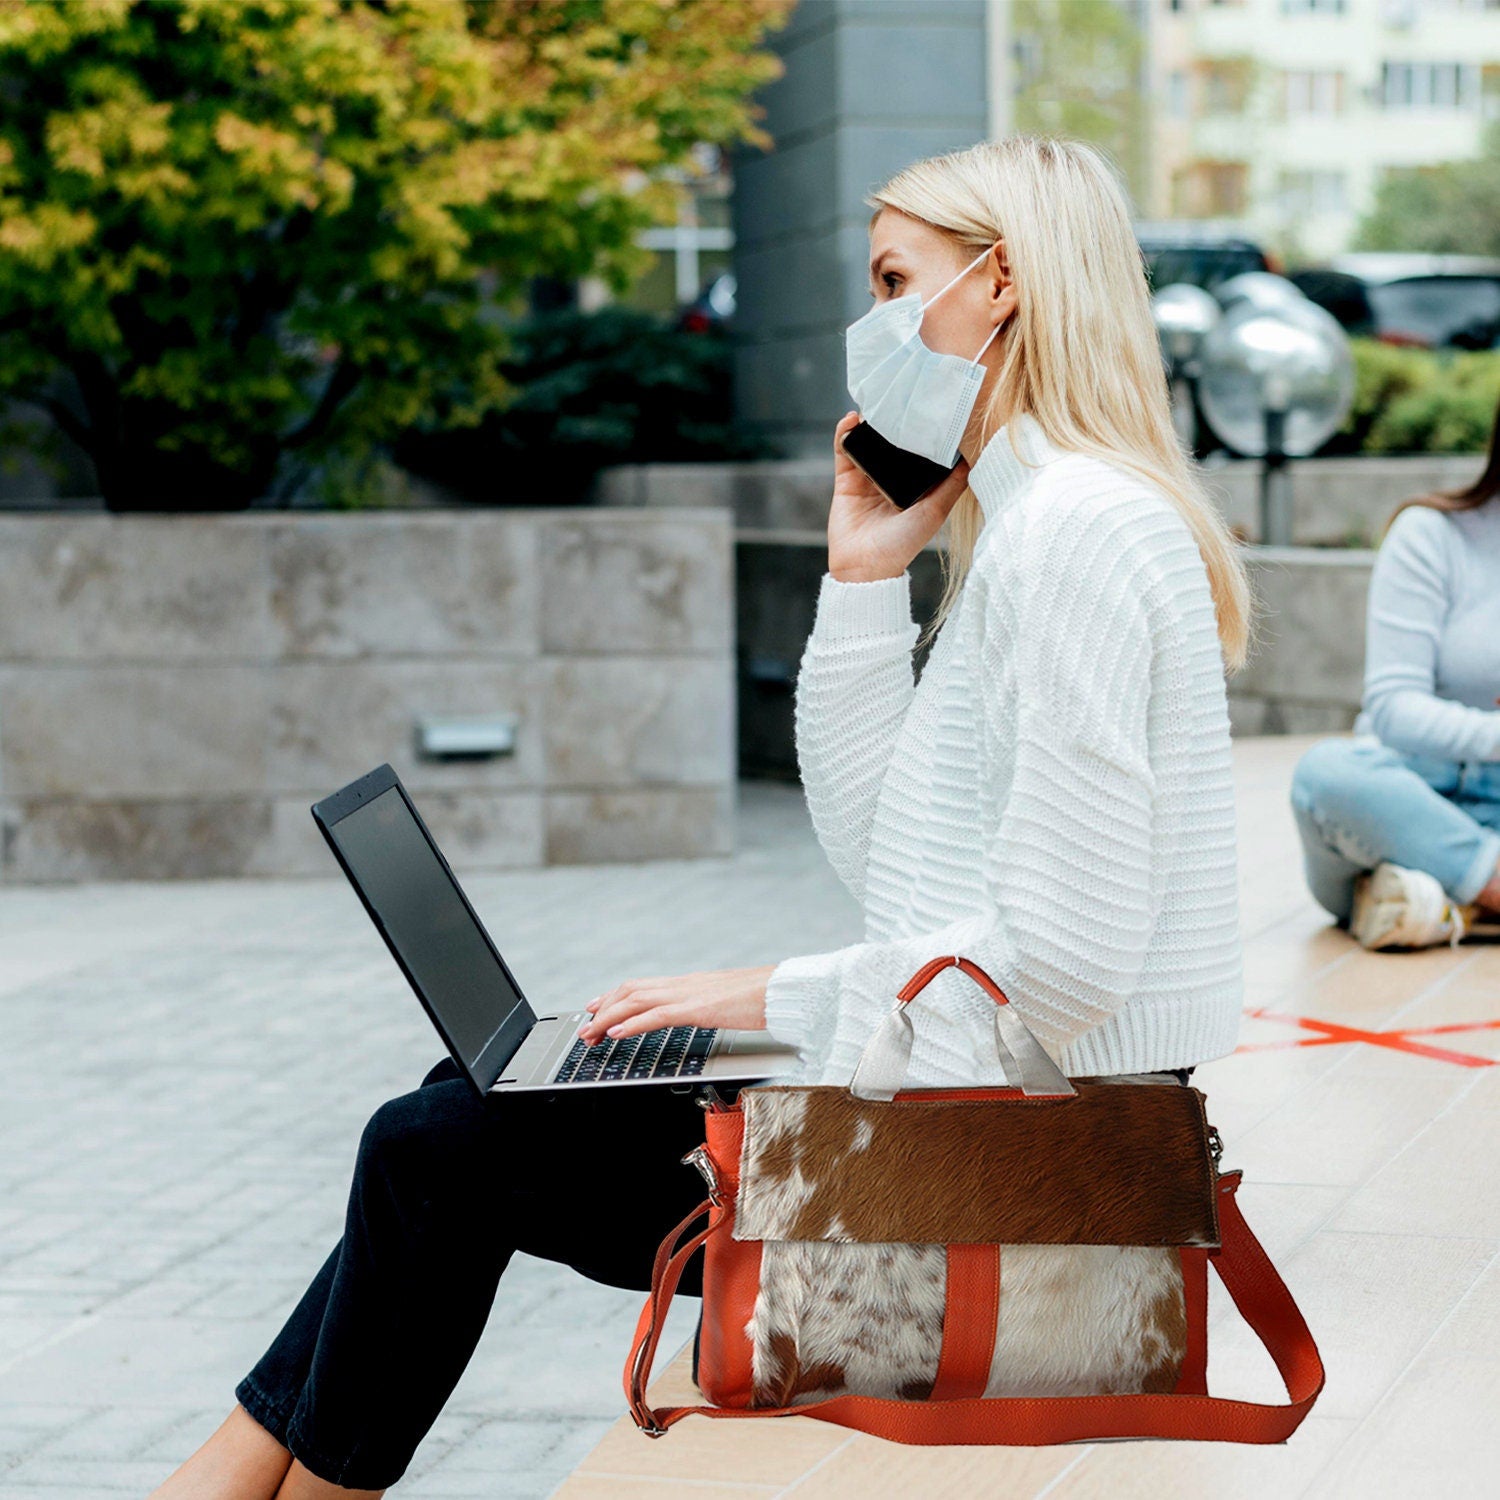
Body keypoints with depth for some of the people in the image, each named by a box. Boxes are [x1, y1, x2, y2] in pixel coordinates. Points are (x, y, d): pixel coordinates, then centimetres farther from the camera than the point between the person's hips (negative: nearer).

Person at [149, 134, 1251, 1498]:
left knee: (444, 1151, -2)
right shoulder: (1024, 524, 16)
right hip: (991, 1099, 10)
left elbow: (1062, 952, -23)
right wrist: (864, 579, 7)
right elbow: (880, 856, 14)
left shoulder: (1084, 527, -17)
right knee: (468, 1108, 11)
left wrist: (782, 1001, -13)